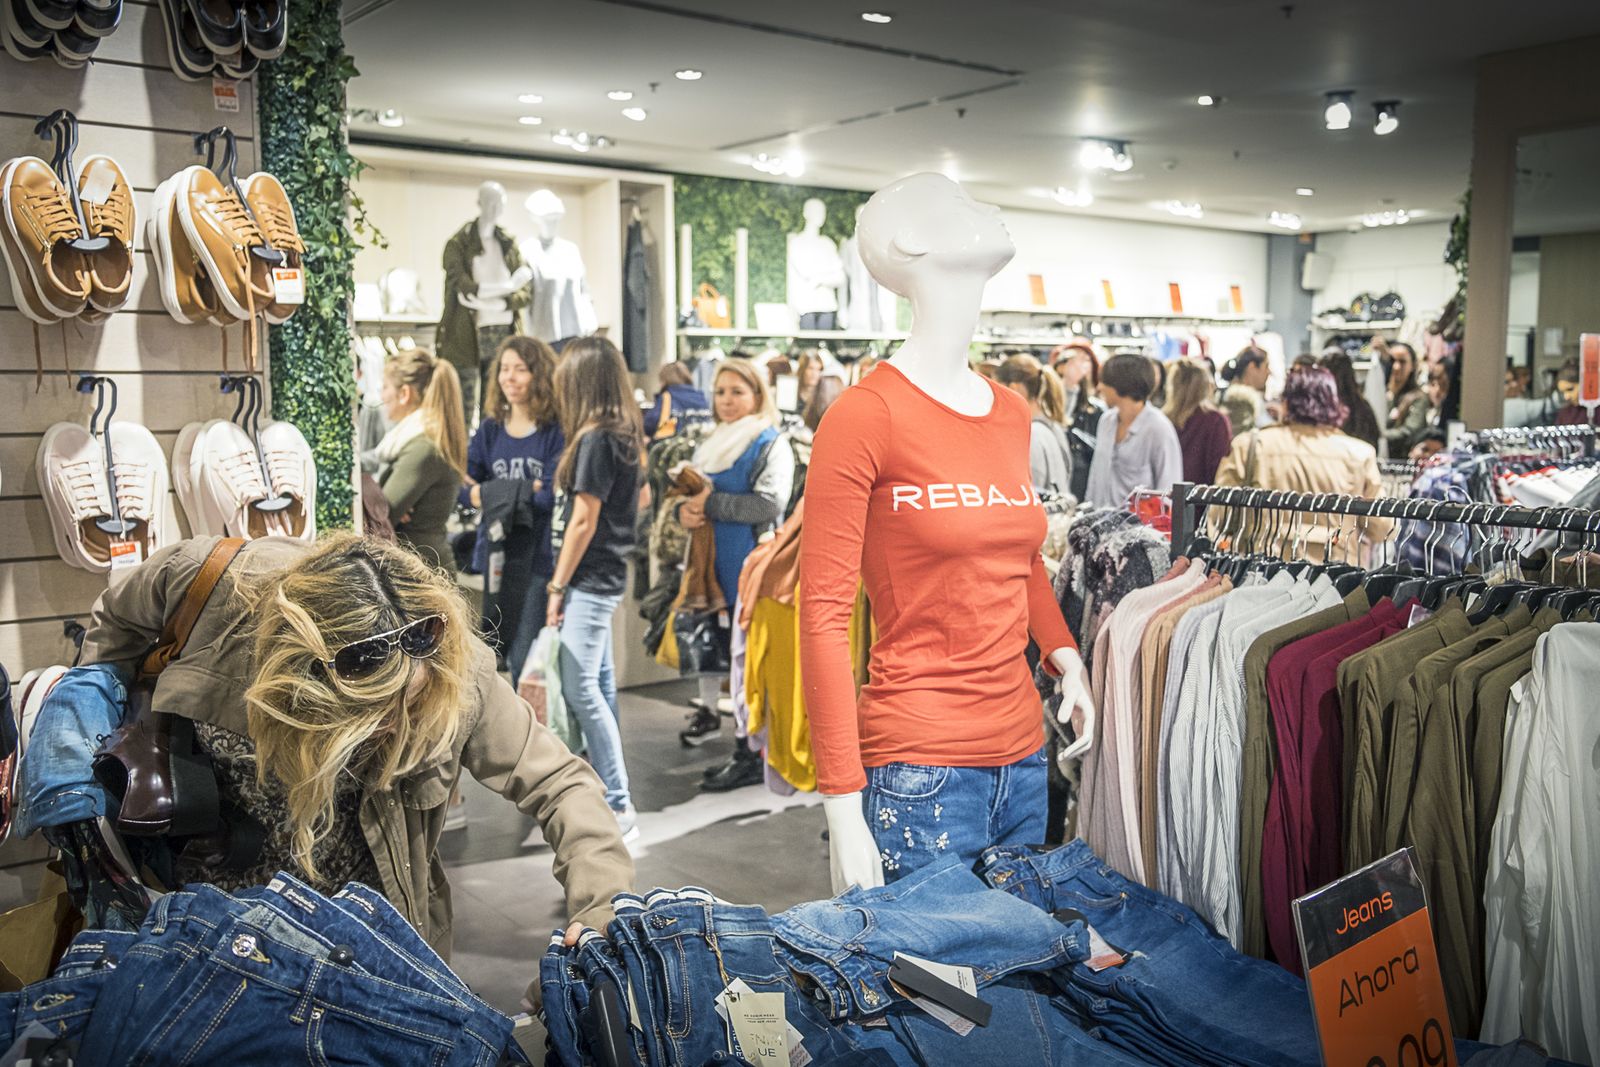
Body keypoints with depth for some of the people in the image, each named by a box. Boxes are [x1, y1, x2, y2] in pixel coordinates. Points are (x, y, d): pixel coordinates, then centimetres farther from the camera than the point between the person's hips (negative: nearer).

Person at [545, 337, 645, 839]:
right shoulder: (623, 435, 11)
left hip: (589, 579, -10)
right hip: (605, 576, 10)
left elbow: (583, 519, -17)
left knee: (580, 688, -8)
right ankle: (609, 793, 25)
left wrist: (558, 586, -10)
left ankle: (619, 806, -6)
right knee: (599, 685, 15)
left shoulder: (595, 439, -16)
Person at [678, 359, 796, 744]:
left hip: (747, 567, -7)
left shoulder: (771, 444, -7)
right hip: (706, 561, 7)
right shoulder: (711, 444, 16)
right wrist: (683, 510, -6)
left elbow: (771, 503, -20)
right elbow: (686, 488, 18)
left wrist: (711, 503, -18)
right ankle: (707, 710, 34)